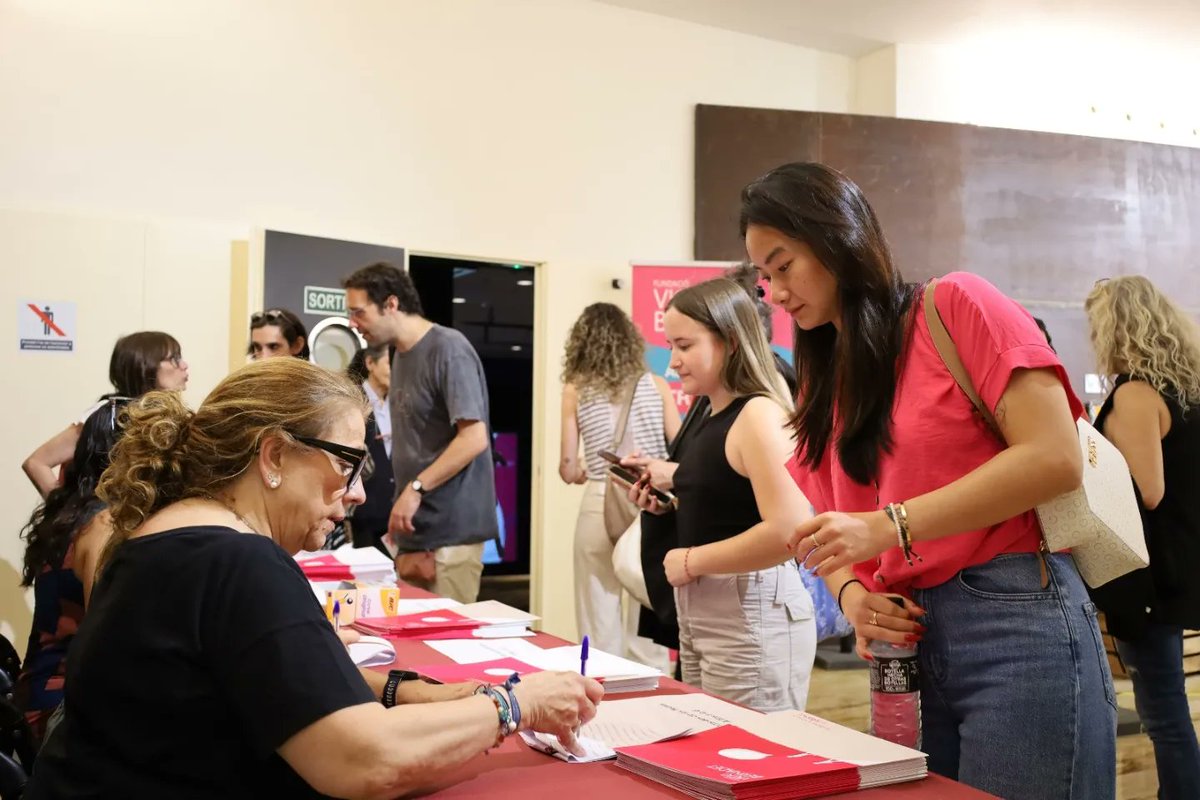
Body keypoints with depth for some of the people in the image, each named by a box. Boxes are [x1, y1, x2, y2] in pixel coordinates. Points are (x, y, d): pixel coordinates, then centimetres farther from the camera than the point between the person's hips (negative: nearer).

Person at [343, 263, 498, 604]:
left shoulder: (448, 349, -12)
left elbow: (474, 438, -19)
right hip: (414, 527, 8)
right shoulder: (401, 354, 15)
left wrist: (416, 488, -20)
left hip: (449, 533, -8)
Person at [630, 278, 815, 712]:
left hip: (752, 612, -10)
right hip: (698, 611, 10)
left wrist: (691, 561, -17)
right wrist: (670, 497, 7)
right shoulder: (713, 417, 11)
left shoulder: (758, 414, -17)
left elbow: (789, 531, -27)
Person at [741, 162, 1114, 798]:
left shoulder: (958, 305, -5)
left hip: (1018, 627, -6)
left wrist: (889, 525, -17)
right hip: (910, 644, 7)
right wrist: (851, 594, -7)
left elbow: (1055, 458, -15)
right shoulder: (824, 385, 15)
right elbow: (830, 538, 16)